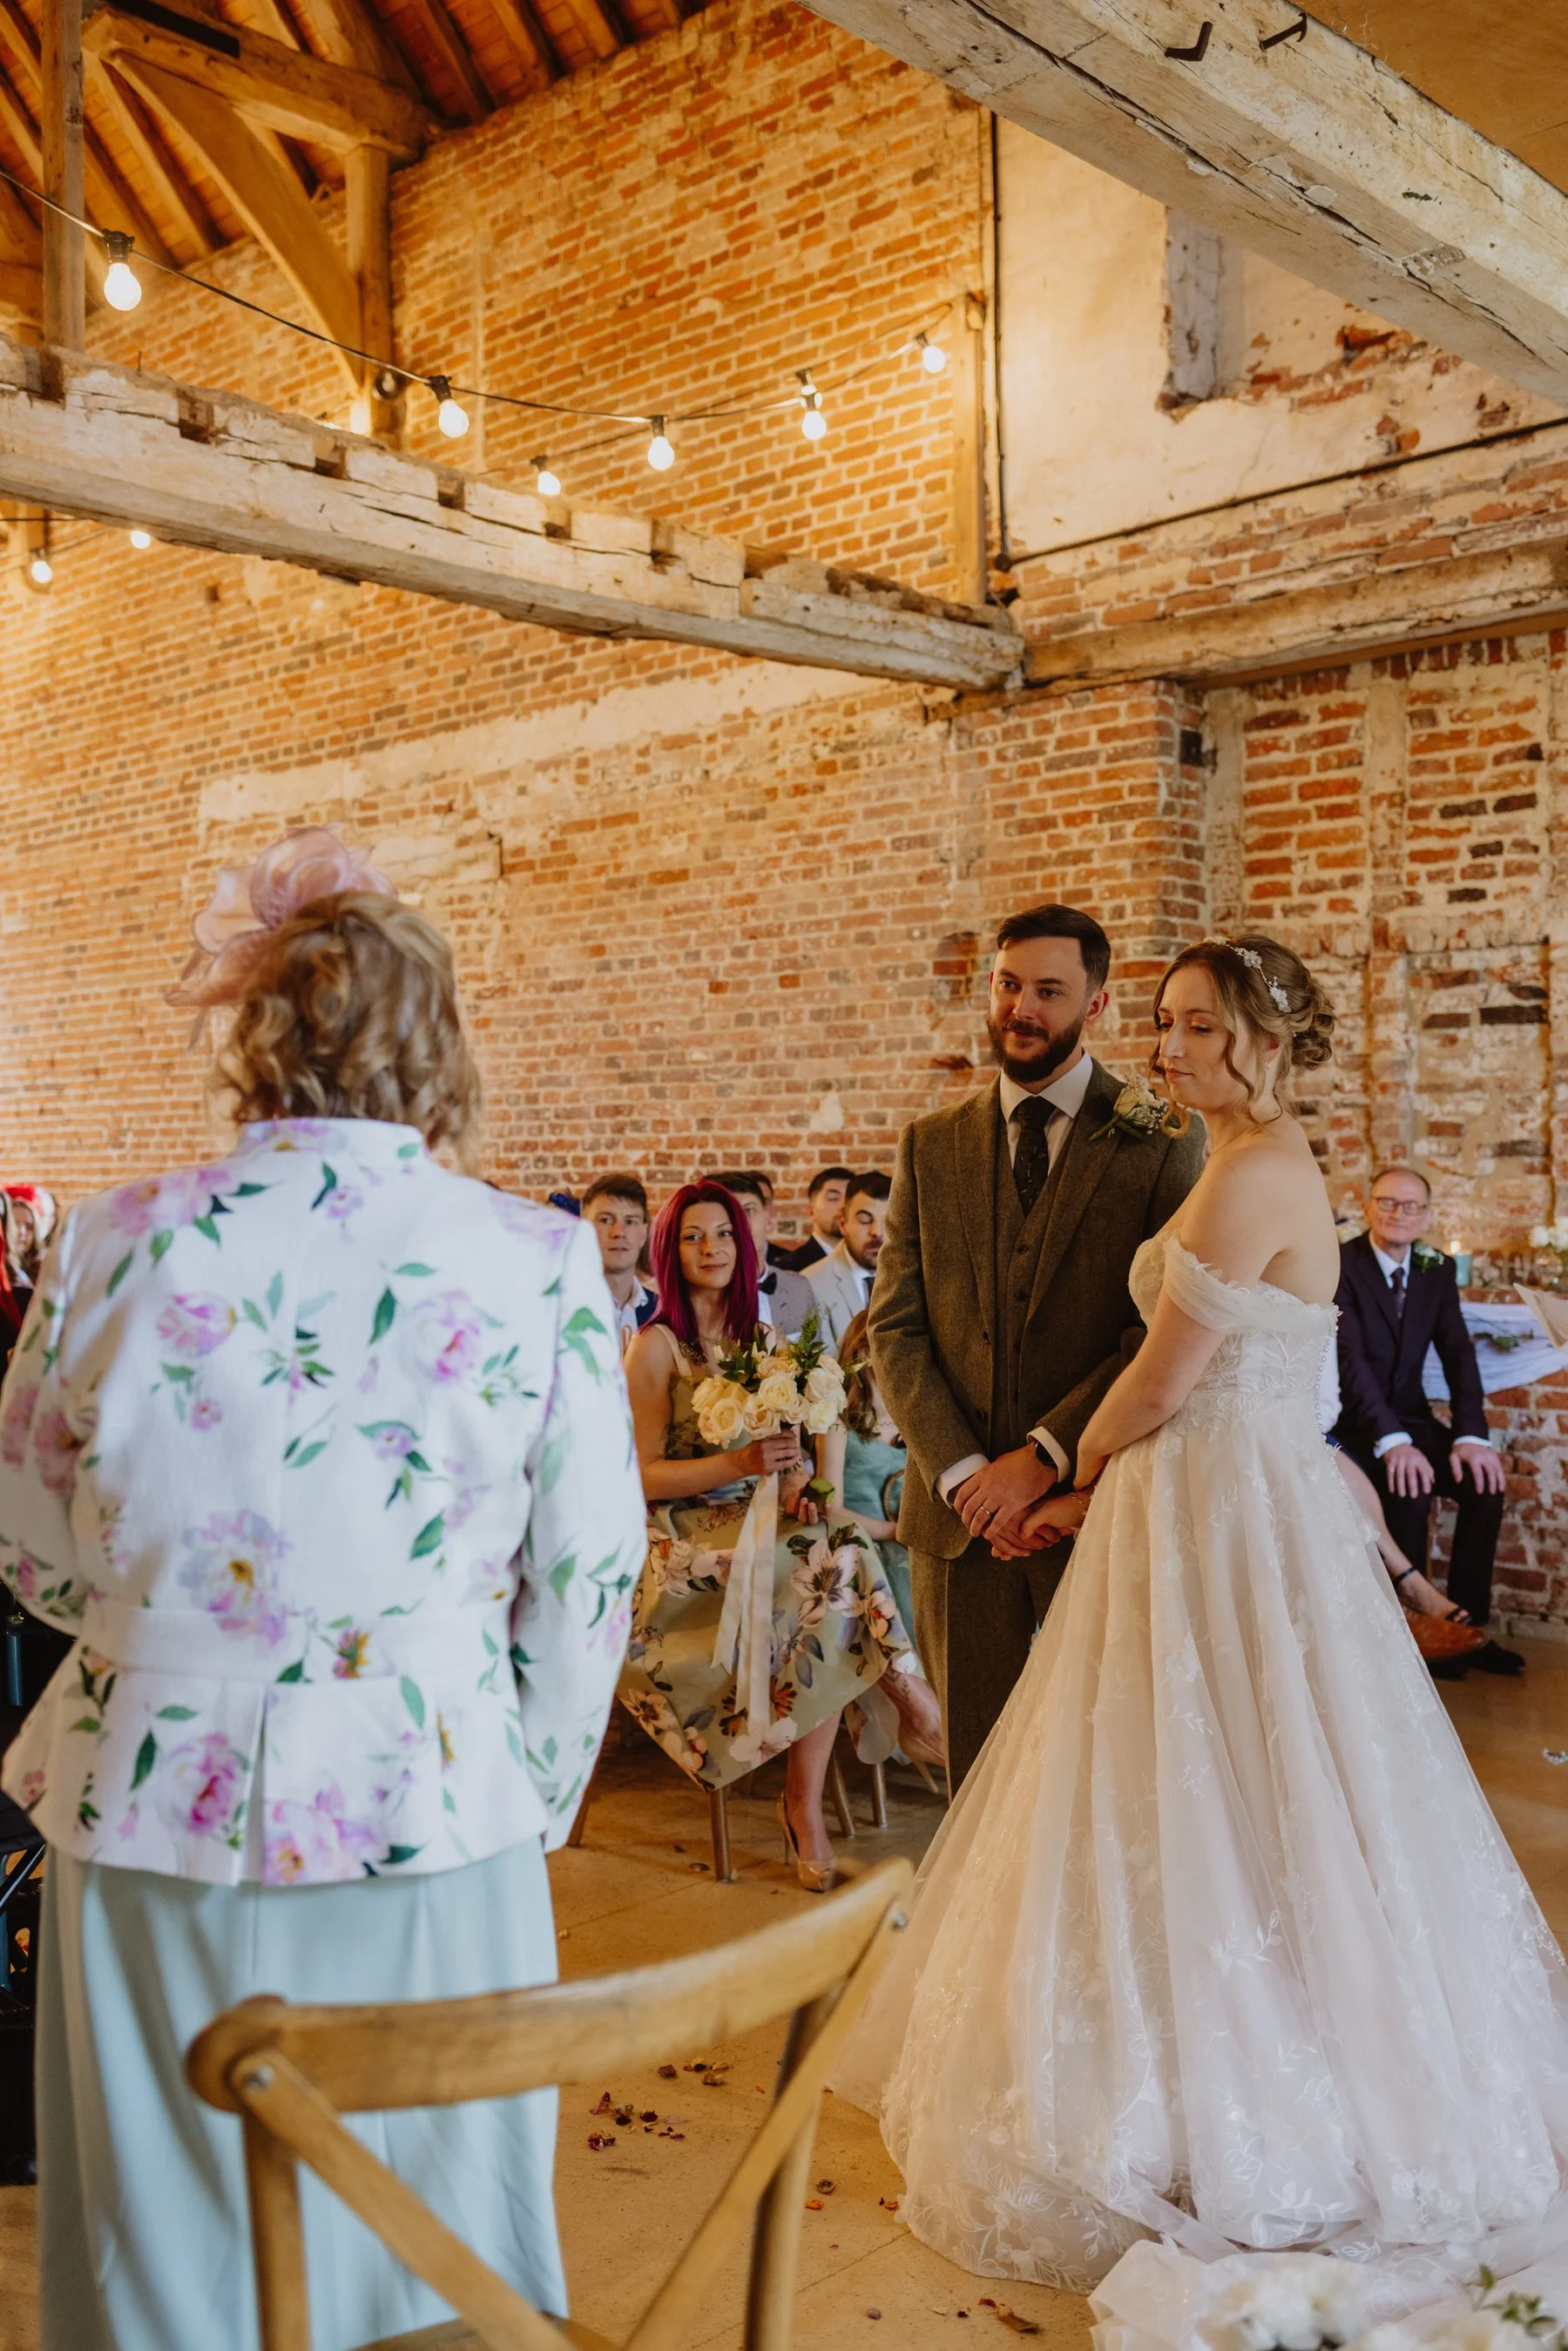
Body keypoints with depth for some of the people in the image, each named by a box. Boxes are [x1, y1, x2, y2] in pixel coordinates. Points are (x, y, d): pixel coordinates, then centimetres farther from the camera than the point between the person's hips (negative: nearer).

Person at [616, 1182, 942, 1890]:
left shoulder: (762, 1338, 13)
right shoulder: (656, 1346, -4)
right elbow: (643, 1476, -7)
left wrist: (795, 1487, -8)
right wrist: (739, 1464, -20)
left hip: (758, 1524, 5)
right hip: (683, 1539, -5)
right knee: (836, 1566, -30)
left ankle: (805, 1804, -24)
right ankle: (911, 1698, -11)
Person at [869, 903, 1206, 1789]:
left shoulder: (1160, 1139, -3)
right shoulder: (932, 1145, 8)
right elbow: (897, 1328, 4)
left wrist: (1043, 1457, -17)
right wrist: (963, 1476, -9)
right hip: (959, 1512, 3)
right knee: (978, 1762, 13)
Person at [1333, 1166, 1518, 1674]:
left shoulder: (1438, 1269, 6)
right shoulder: (1340, 1266, -13)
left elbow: (1458, 1354, -3)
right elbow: (1351, 1359, -23)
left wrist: (1471, 1436, -19)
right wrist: (1391, 1441, -34)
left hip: (1411, 1416, 6)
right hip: (1352, 1420, -5)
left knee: (1485, 1481, -18)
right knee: (1409, 1489, -30)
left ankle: (1466, 1628, -4)